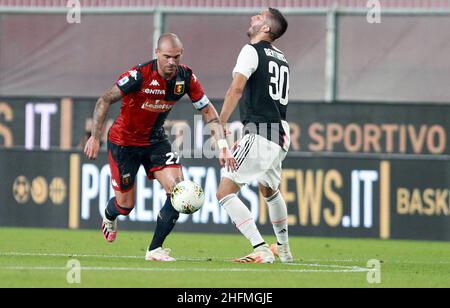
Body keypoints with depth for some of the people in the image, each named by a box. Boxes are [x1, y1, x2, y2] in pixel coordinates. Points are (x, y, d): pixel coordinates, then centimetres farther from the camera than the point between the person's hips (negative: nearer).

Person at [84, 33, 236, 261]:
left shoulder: (186, 77, -13)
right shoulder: (140, 75, -27)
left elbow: (208, 111, -6)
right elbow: (105, 101, -21)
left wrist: (222, 145, -17)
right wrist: (95, 137, -27)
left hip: (155, 140, 4)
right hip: (124, 141, -4)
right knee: (125, 206, 1)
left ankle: (155, 249, -5)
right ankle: (109, 217, 42)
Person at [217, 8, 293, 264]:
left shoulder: (252, 51, -5)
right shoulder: (281, 58, 19)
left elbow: (237, 88, -18)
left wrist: (220, 124, -19)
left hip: (260, 135, -9)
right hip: (281, 135, 9)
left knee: (226, 192, -10)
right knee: (270, 190, 32)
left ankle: (261, 250, -19)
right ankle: (284, 250, 45)